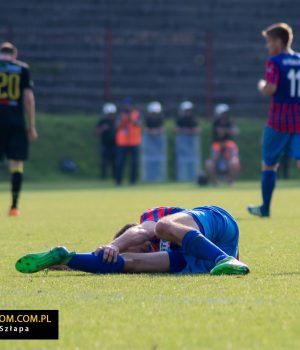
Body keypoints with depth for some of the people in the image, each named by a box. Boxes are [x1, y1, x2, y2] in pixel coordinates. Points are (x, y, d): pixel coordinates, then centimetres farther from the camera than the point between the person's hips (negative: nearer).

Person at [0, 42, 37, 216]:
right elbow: (28, 97, 3)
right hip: (16, 121, 0)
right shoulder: (23, 68, 8)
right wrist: (32, 126, 6)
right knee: (16, 164, 3)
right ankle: (14, 207, 0)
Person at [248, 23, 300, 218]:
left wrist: (261, 85, 2)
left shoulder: (274, 62, -8)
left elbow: (270, 89, -19)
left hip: (278, 121, -4)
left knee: (269, 164, 11)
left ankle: (265, 208, 19)